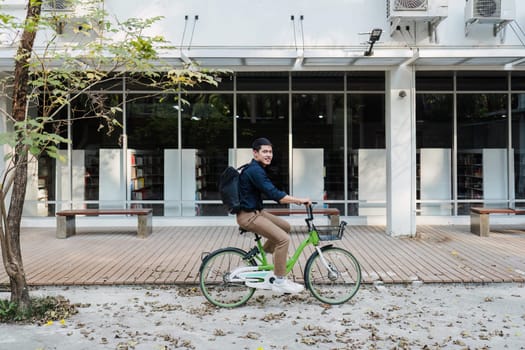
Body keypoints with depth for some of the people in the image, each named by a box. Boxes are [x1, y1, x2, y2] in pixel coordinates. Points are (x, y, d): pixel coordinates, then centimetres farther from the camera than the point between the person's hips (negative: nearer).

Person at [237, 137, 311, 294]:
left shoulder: (257, 169, 13)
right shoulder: (255, 171, -20)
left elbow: (272, 193, 19)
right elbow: (274, 194, -26)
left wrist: (295, 200, 11)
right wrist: (300, 200, -22)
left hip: (256, 211, 10)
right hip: (248, 216, -10)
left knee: (286, 226, 17)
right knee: (283, 238, -17)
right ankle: (279, 282, -7)